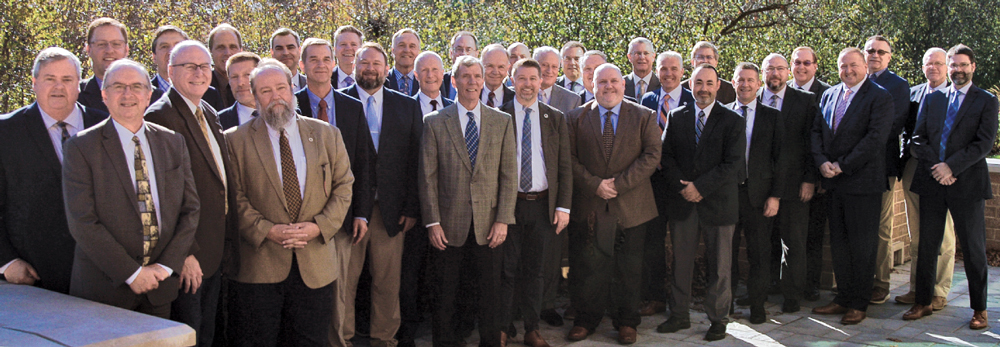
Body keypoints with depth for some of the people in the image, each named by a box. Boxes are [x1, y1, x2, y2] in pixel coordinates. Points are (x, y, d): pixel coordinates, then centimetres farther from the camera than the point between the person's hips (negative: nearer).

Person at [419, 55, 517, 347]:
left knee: (489, 293, 8)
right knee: (444, 294, 8)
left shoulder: (502, 122, 6)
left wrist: (503, 220, -5)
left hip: (489, 224, 1)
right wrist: (432, 221, -6)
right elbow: (427, 177, 0)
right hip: (449, 224, -1)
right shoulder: (434, 122, 2)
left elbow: (509, 176, 3)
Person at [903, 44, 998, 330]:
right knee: (927, 245, 8)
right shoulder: (931, 99, 14)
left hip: (968, 183, -3)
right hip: (932, 183, 3)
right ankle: (923, 302, 18)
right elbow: (918, 138, 7)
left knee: (973, 249, 2)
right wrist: (936, 167, -8)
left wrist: (951, 166, -15)